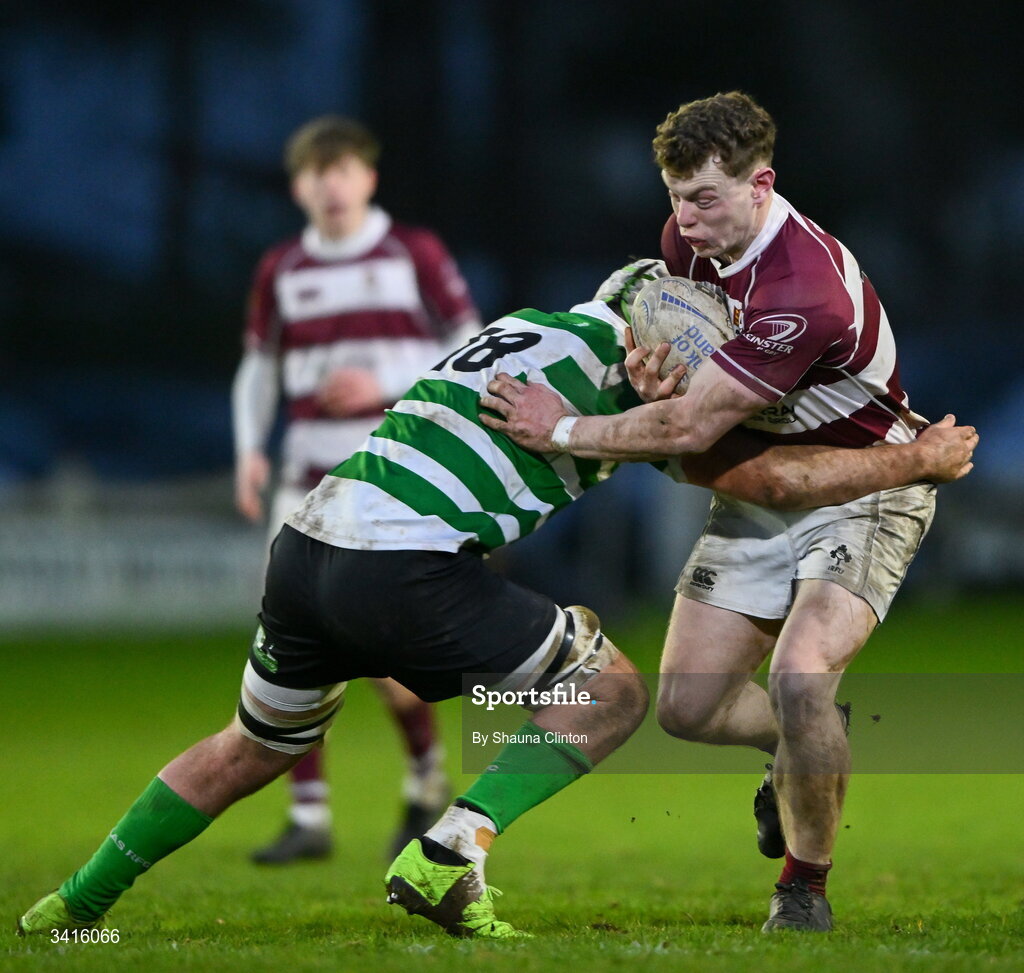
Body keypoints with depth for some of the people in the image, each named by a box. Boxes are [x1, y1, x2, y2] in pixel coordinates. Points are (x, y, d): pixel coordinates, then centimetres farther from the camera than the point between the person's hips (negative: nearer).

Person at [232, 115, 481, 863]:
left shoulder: (415, 254, 0)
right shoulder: (280, 272, 9)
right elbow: (259, 368, 18)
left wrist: (388, 388, -12)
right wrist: (250, 449, 2)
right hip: (311, 477, 4)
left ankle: (428, 780, 13)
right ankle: (309, 817, 3)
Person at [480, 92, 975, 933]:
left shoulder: (807, 292, -33)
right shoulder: (690, 238, -6)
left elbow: (691, 427, -30)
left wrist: (566, 431, -19)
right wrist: (653, 371, -12)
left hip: (860, 489, -8)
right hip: (759, 492, 8)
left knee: (800, 677, -30)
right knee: (687, 706, 0)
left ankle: (806, 885, -9)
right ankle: (812, 743, 34)